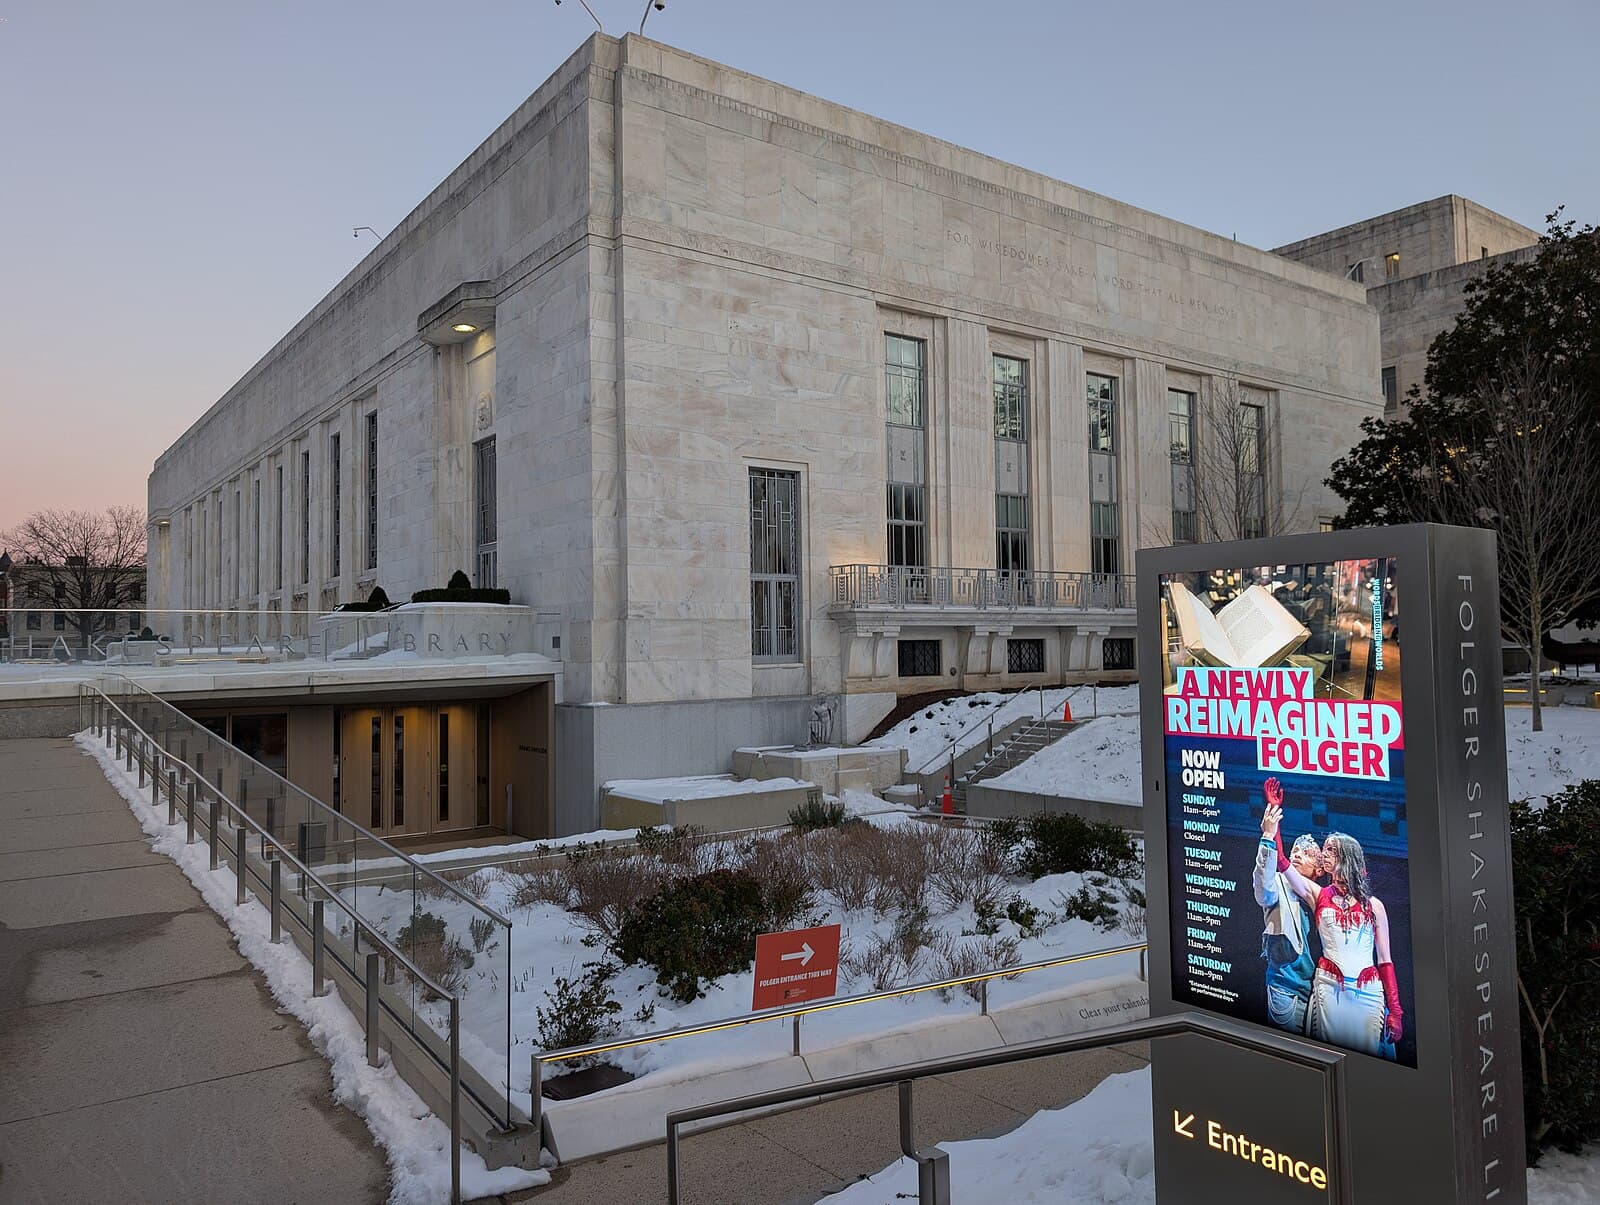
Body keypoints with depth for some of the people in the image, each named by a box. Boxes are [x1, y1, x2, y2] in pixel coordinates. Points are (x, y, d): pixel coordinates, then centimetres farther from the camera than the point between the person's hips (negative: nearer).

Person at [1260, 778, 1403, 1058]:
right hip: (1329, 987, 0)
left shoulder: (1374, 905, 7)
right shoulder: (1318, 895, 7)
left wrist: (1395, 1011, 0)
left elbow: (1385, 960, 5)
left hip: (1369, 991, 0)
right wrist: (1271, 833, -18)